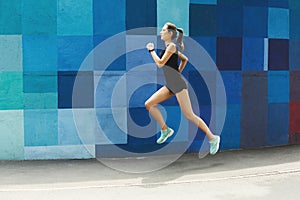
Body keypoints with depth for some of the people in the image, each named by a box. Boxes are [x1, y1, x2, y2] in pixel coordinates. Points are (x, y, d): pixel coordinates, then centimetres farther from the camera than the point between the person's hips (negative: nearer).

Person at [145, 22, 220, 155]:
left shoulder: (171, 46, -11)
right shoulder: (169, 47, 15)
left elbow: (160, 64, -18)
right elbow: (185, 59, 26)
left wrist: (151, 50, -7)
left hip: (178, 85, -9)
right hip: (170, 86, 9)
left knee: (189, 115, -8)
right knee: (149, 104, 3)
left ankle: (212, 138, 2)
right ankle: (165, 130, 12)